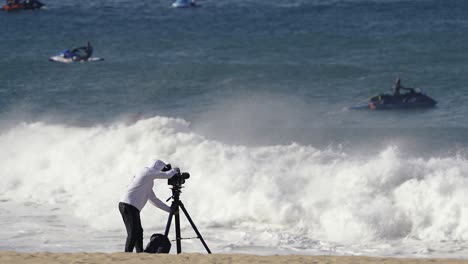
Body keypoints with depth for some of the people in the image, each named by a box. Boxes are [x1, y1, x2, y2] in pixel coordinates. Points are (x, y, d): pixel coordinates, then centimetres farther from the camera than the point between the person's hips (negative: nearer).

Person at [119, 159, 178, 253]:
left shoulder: (148, 184, 26)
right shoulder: (147, 171, -1)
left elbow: (154, 200, 32)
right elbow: (167, 175, -6)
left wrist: (169, 210, 29)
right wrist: (174, 170, 16)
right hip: (129, 206, -10)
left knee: (138, 232, 13)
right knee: (133, 234, -16)